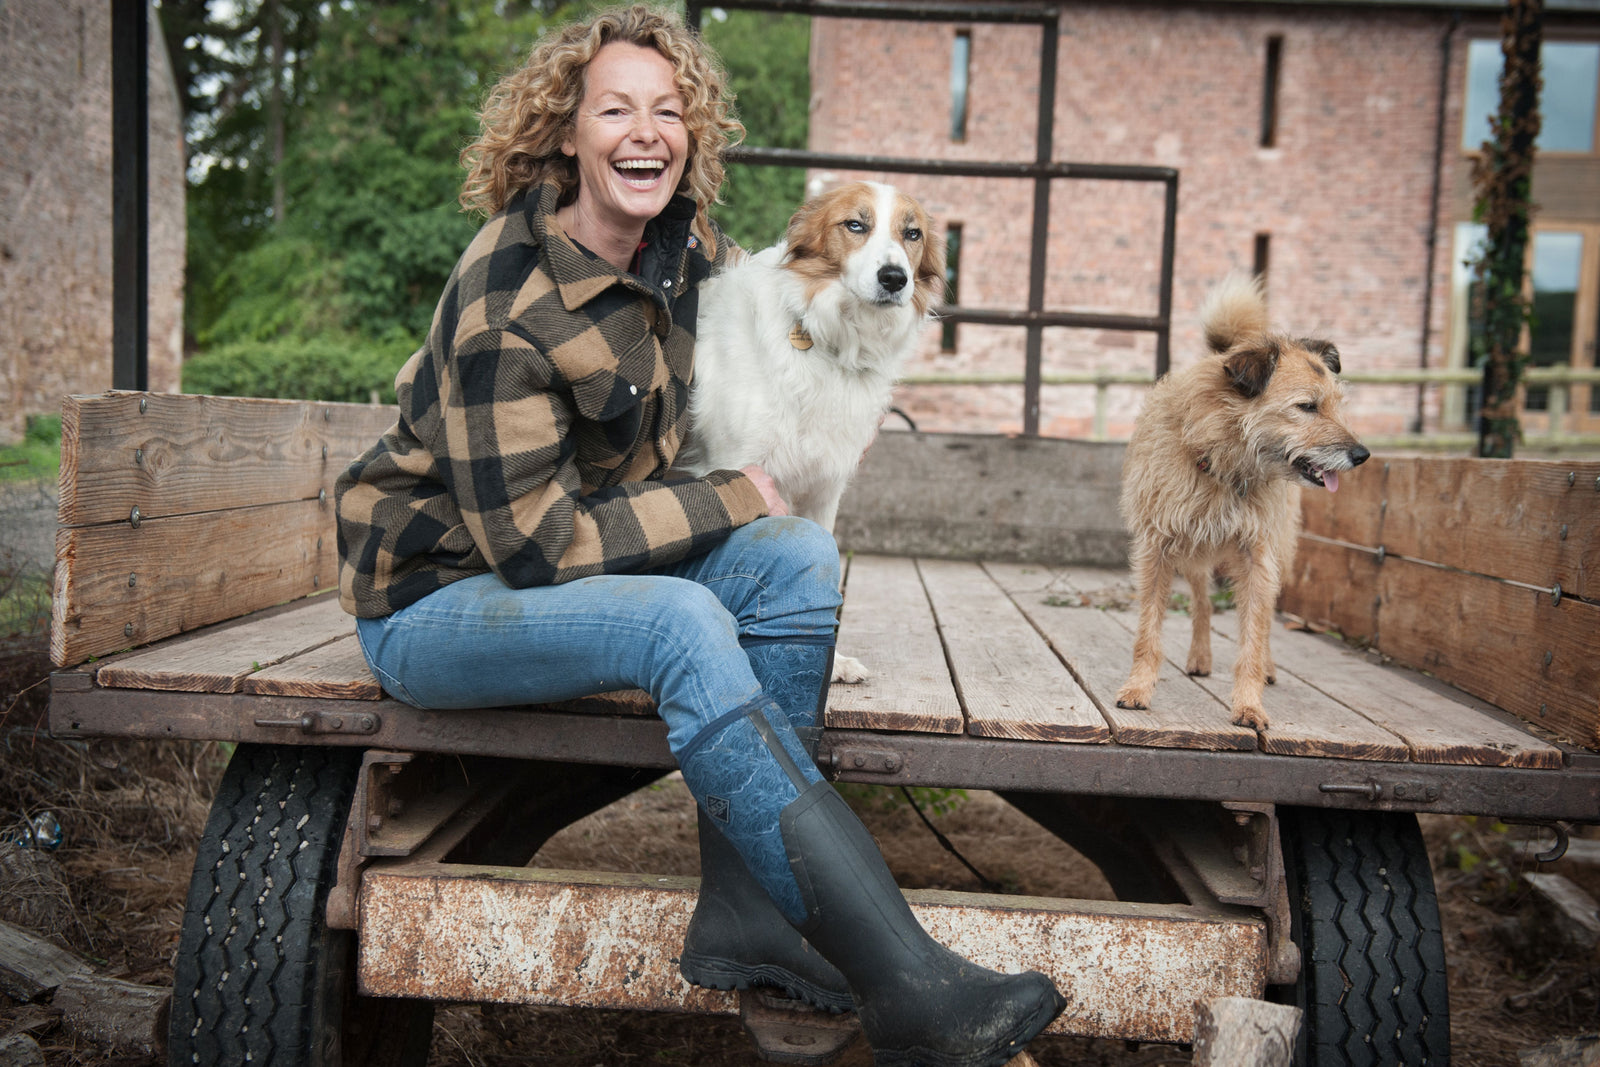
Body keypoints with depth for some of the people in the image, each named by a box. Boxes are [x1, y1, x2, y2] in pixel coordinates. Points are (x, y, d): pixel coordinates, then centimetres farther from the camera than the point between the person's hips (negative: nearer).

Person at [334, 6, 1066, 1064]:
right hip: (438, 597, -7)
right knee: (679, 622, -34)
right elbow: (537, 541, -25)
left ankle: (744, 916, -16)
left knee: (799, 556, -16)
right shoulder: (506, 301, -23)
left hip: (589, 557, 7)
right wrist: (730, 499, -16)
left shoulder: (683, 245, -1)